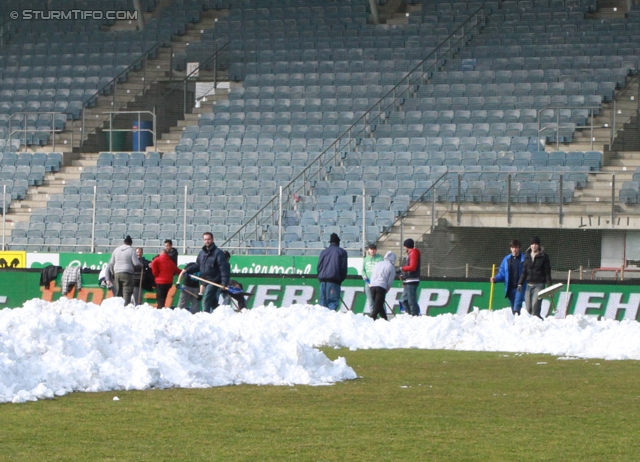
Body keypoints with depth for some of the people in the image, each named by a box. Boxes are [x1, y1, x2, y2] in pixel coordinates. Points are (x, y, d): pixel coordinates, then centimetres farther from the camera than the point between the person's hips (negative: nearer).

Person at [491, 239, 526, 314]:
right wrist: (495, 278, -6)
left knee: (517, 307, -20)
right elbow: (502, 273, 13)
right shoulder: (507, 259, 11)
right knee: (513, 308, 12)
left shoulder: (524, 259, -3)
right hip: (510, 288, 5)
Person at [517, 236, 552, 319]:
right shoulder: (527, 256, 14)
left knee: (535, 308, -17)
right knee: (527, 309, 2)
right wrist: (520, 284, 6)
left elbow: (547, 272, -1)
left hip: (539, 285, -5)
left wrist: (549, 286, -7)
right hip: (529, 285, 5)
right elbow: (524, 271, 16)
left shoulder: (544, 257, 0)